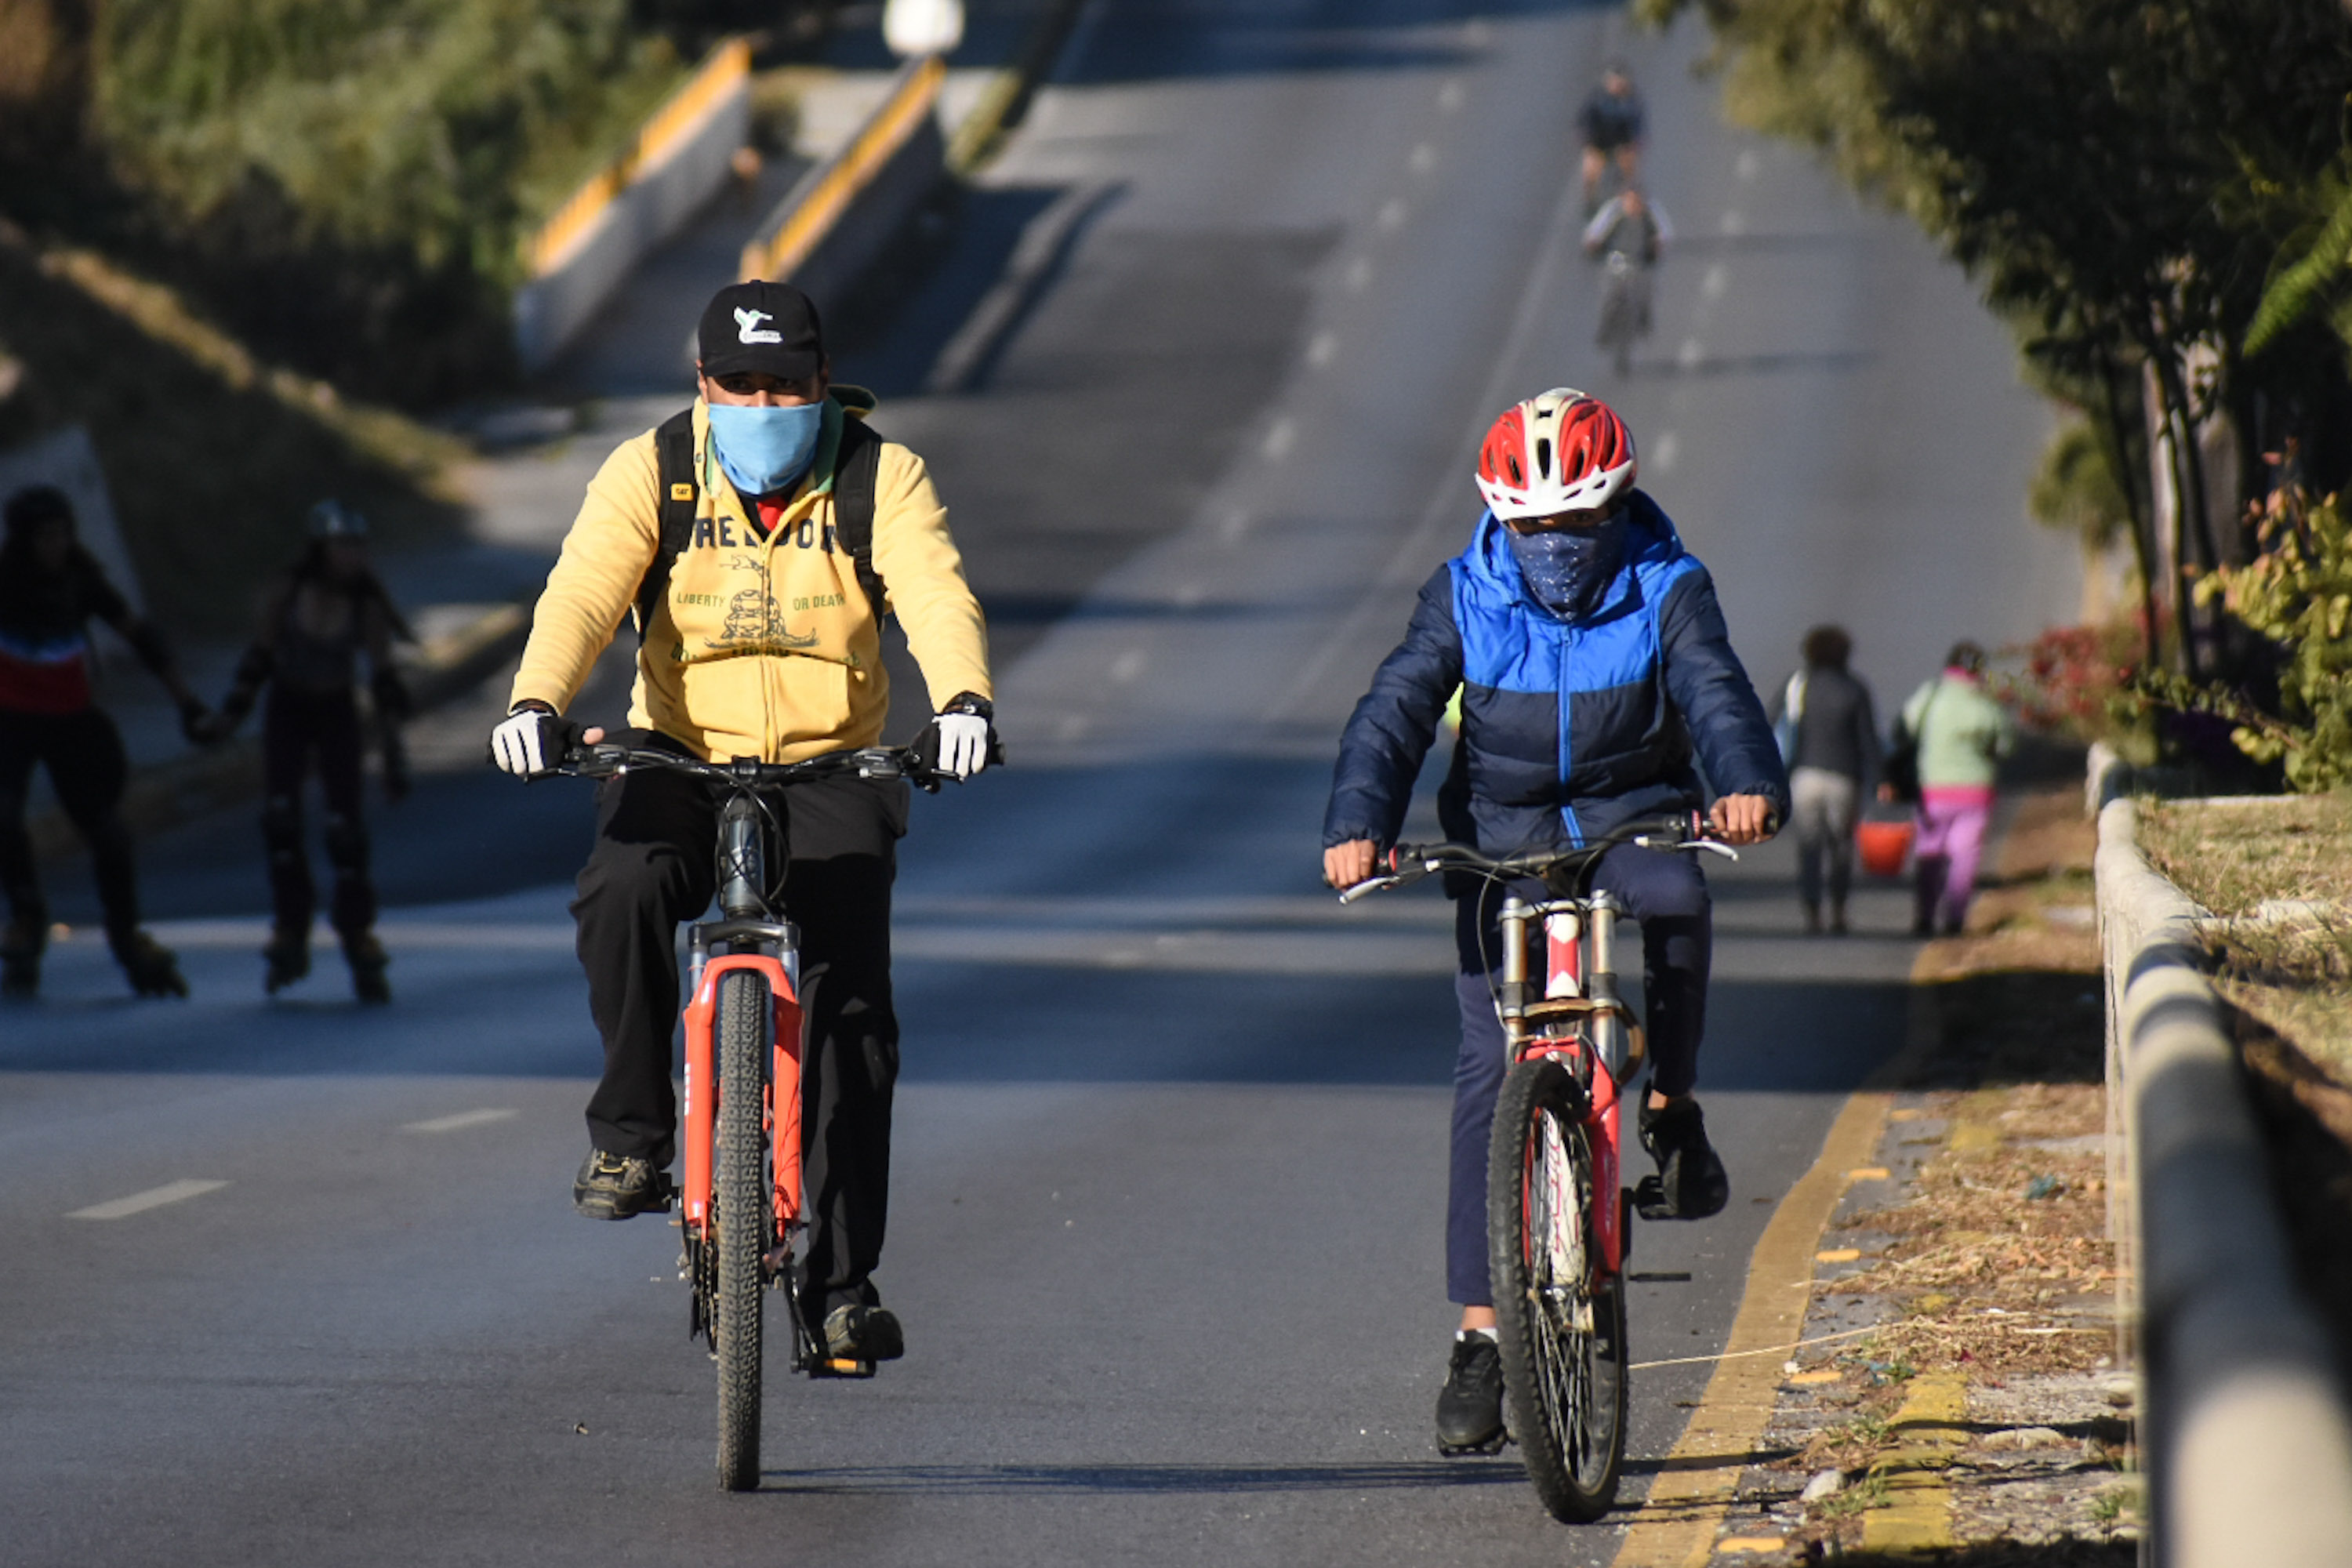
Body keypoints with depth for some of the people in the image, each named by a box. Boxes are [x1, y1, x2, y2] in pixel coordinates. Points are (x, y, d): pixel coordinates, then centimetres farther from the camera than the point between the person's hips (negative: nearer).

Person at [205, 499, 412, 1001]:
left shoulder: (366, 606, -14)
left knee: (345, 824, -11)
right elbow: (261, 655, -1)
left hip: (336, 715, -1)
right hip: (287, 710, 1)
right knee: (279, 815, -16)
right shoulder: (290, 593, -13)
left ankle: (359, 940, 1)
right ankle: (291, 931, -7)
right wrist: (233, 711, -6)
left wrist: (394, 752, -16)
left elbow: (384, 680, -13)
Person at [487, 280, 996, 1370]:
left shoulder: (881, 478, -5)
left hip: (831, 770, 0)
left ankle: (842, 1279, -3)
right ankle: (632, 1136, -15)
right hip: (679, 758, 0)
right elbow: (583, 593, -19)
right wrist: (537, 703, -39)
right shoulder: (650, 473, -5)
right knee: (622, 895, -32)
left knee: (854, 1009, -10)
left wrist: (963, 700, -43)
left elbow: (936, 596, -21)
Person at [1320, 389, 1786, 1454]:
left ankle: (1672, 1109, -14)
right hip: (1504, 834, 1)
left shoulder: (1666, 591, -8)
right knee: (1489, 1067, -10)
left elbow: (1717, 695, -23)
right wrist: (1357, 825, -34)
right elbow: (1394, 713, -16)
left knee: (1677, 896, -38)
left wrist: (1748, 786, -45)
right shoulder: (1463, 599, -6)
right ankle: (1479, 1335, -6)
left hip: (1632, 815, -1)